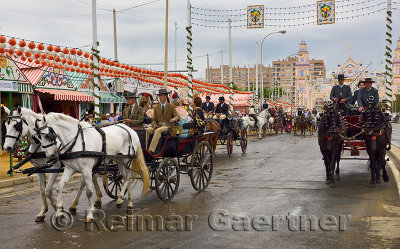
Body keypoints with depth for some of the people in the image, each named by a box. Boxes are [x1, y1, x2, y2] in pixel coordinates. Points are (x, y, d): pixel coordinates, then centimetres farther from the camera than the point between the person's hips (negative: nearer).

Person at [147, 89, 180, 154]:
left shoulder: (171, 107, 6)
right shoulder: (156, 108, 18)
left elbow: (177, 116, -4)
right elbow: (154, 120, 18)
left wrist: (174, 119, -29)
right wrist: (154, 124, -7)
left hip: (167, 126, -5)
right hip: (158, 126, 5)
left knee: (157, 131, -36)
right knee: (147, 130, -25)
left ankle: (151, 150, -45)